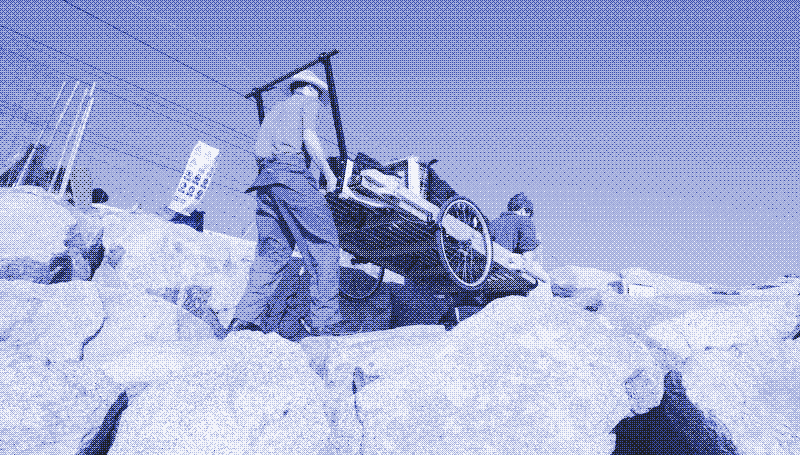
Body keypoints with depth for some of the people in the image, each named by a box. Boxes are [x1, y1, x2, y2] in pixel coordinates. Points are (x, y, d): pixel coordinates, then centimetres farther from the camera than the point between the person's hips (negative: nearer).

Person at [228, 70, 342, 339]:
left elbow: (261, 148, 24)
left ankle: (246, 319, -4)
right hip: (293, 171, -8)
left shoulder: (275, 110, 33)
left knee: (271, 252, 6)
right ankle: (325, 322, -13)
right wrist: (328, 173, 0)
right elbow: (309, 137, -4)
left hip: (265, 177, 8)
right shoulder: (309, 101, 13)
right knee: (323, 243, -7)